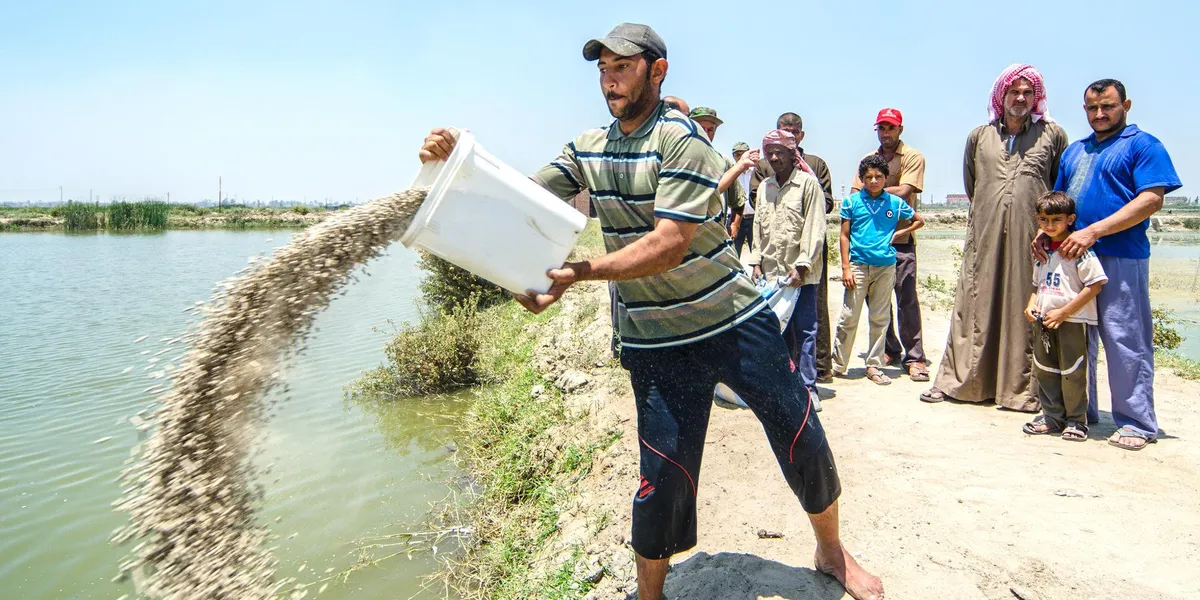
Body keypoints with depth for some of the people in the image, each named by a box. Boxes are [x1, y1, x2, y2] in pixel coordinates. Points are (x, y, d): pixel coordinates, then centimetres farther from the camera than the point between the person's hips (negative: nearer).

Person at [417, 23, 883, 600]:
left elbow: (668, 246, -24)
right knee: (665, 473, -1)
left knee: (802, 442, 8)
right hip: (654, 340, 3)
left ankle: (832, 551, 36)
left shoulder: (681, 138, -15)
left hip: (736, 320, -2)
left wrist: (578, 271, -33)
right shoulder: (588, 147, 4)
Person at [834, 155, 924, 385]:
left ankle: (874, 366, 16)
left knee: (880, 319, 7)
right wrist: (846, 268, -5)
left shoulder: (895, 203, 6)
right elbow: (844, 236, 2)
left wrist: (898, 233, 6)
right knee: (849, 318, -2)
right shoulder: (852, 201, 2)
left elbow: (919, 220, 22)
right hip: (858, 265, -2)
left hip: (886, 266, 2)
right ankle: (837, 364, 8)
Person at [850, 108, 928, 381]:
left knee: (907, 298, -6)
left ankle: (914, 357, 1)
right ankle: (889, 349, 22)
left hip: (900, 239, -5)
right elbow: (855, 196, 7)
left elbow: (903, 192, -12)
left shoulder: (913, 157, 1)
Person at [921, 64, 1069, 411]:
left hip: (1032, 239, -1)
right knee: (974, 308, 2)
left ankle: (1023, 388, 9)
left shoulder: (1052, 135, 9)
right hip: (985, 238, 1)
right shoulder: (979, 137, 13)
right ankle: (956, 381, 9)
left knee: (1026, 312, 1)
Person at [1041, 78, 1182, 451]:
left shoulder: (1142, 145, 0)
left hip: (1121, 259, -6)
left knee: (1126, 342, -4)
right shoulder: (1075, 151, 21)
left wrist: (1092, 232, -19)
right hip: (1072, 256, 7)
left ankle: (1137, 423, 6)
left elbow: (1151, 199, -11)